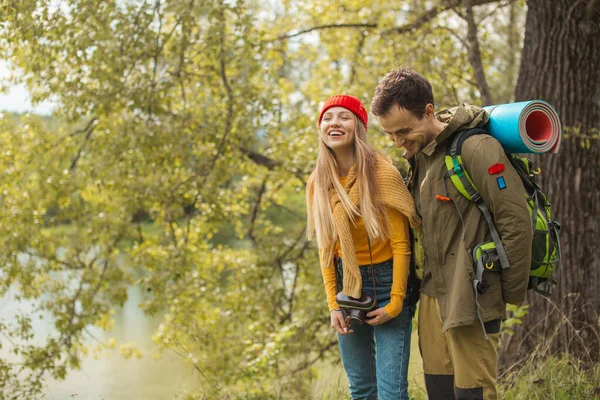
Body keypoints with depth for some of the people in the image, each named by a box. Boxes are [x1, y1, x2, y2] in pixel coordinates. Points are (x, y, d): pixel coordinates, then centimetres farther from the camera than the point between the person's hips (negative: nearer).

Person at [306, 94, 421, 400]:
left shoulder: (382, 174, -14)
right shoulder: (318, 183, 0)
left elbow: (400, 244, -11)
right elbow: (325, 249, 5)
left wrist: (395, 303, -11)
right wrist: (333, 304, -1)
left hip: (386, 282, -4)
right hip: (346, 285, 4)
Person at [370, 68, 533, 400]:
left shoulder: (475, 148, -16)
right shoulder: (418, 155, 11)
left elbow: (516, 220, -16)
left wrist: (511, 292, -9)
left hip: (471, 298, -8)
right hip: (432, 294, 8)